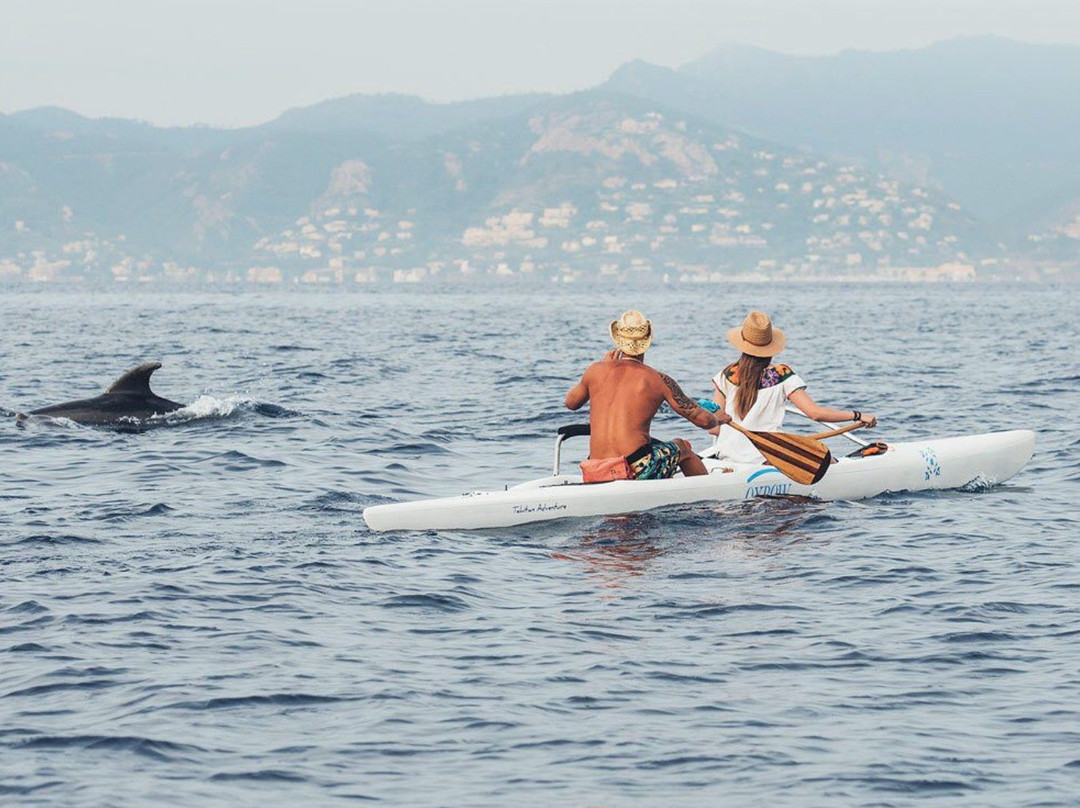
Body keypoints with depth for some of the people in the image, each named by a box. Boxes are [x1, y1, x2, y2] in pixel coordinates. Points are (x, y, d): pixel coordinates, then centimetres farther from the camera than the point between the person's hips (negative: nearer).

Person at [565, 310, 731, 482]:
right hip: (638, 472, -4)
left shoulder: (596, 371, 5)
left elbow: (571, 402, 26)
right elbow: (702, 420, 6)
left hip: (596, 474, 4)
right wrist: (718, 419, 31)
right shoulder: (660, 380, -1)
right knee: (682, 447, 27)